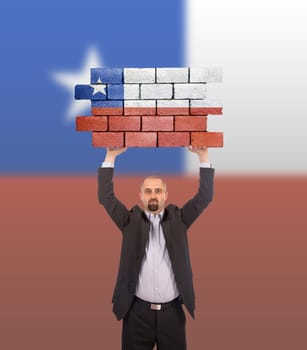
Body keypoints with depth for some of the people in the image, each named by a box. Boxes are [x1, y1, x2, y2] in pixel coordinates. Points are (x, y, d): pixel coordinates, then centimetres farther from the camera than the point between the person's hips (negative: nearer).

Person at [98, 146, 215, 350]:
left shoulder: (178, 219, 3)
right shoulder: (131, 221, 2)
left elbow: (205, 197, -4)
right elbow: (106, 197, -6)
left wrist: (203, 156, -10)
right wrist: (111, 156, -12)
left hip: (172, 311, 1)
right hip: (138, 311, 0)